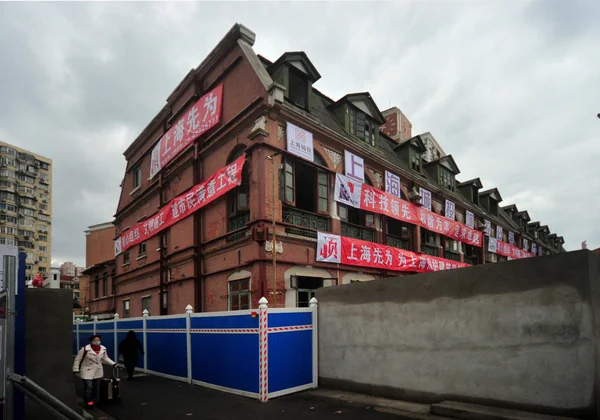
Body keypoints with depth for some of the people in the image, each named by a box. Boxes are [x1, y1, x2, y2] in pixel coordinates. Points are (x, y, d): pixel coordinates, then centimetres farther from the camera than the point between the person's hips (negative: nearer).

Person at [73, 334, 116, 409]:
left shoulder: (103, 349, -3)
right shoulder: (85, 349, -19)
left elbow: (105, 358, 11)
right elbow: (77, 359, -10)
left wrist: (113, 364, 4)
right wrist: (76, 369, -10)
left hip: (98, 372, 5)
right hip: (87, 372, -5)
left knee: (96, 387, 13)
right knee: (88, 387, -8)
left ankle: (92, 400, 31)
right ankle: (88, 402, 7)